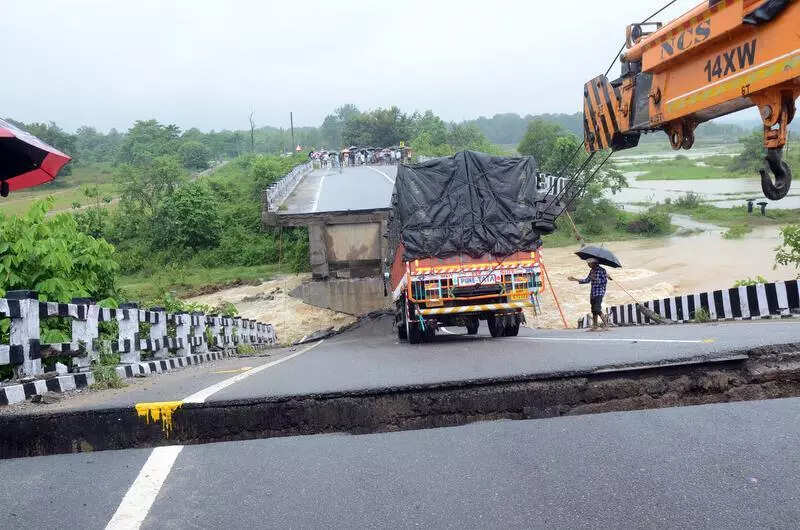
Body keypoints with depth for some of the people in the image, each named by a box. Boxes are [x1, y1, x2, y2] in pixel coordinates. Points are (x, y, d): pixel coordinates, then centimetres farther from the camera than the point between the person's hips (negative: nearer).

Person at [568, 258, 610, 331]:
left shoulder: (602, 270, -9)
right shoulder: (592, 271, 13)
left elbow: (605, 281, -13)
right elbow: (587, 280, 22)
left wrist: (595, 279, -20)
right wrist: (575, 279, 22)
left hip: (599, 293, -8)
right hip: (592, 293, 8)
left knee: (597, 310, -15)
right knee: (593, 311, 8)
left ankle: (606, 326, -8)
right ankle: (594, 327, 13)